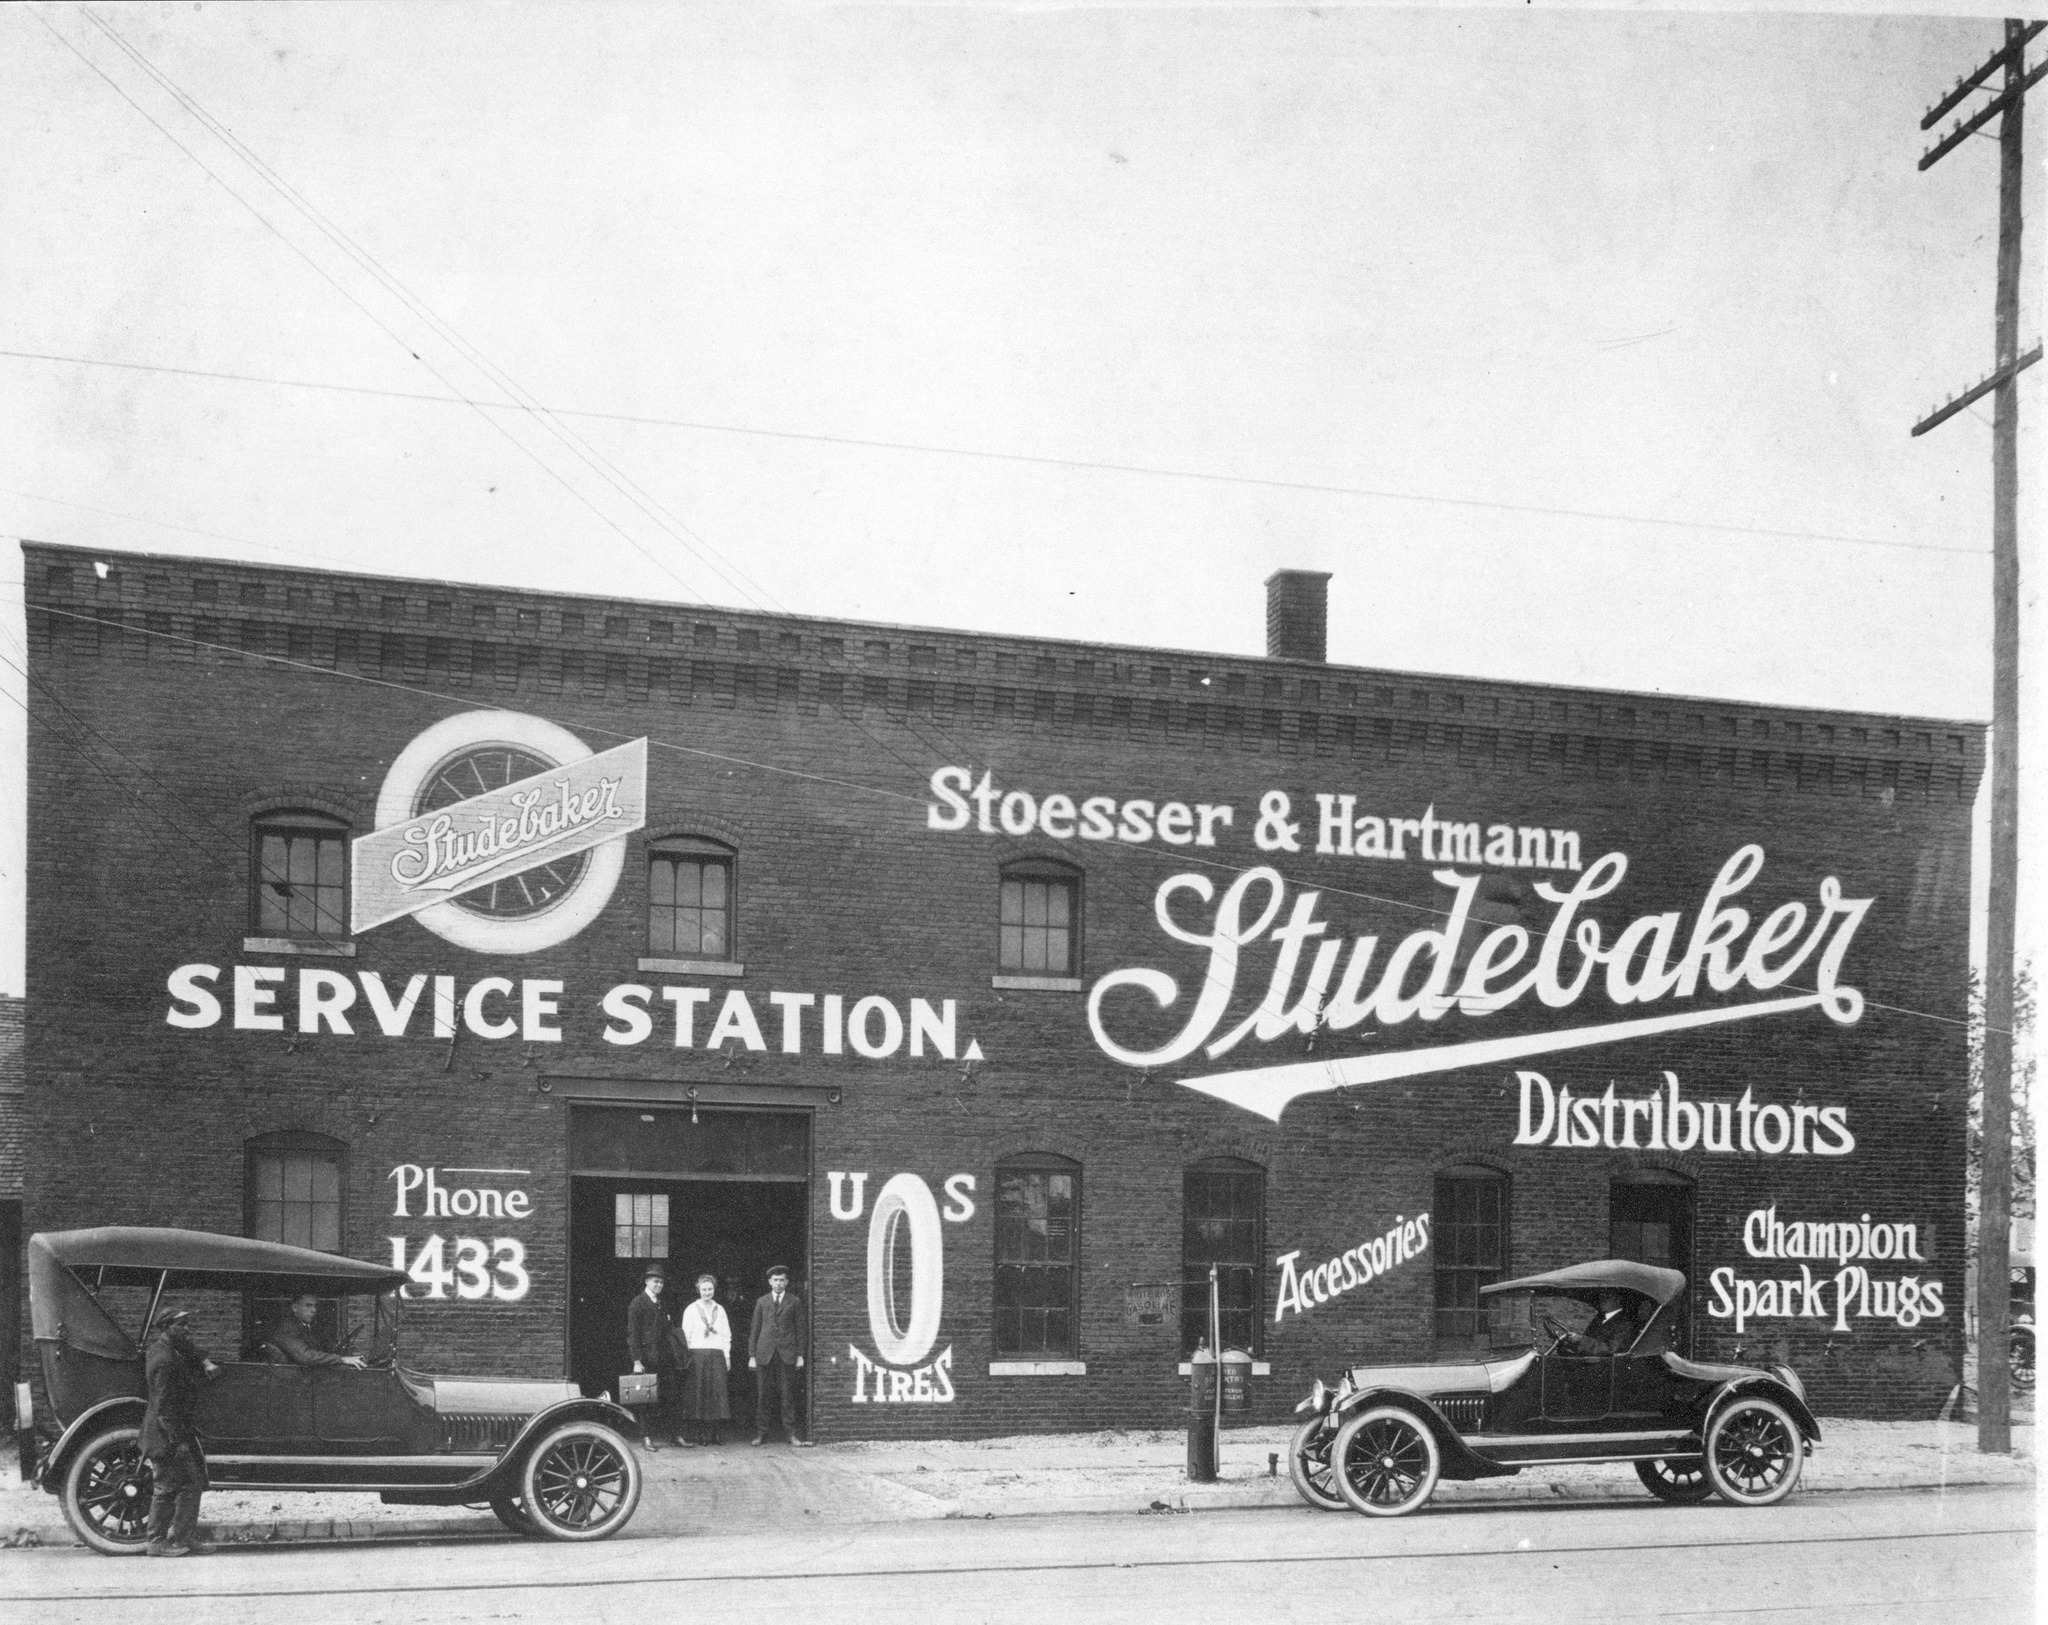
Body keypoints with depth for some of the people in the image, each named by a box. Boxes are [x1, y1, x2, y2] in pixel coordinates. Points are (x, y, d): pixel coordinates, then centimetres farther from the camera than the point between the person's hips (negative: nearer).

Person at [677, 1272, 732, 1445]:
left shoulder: (720, 1310, 13)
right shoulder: (691, 1310, 5)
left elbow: (726, 1335, 14)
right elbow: (685, 1335, 3)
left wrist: (727, 1355, 7)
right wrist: (686, 1357, -3)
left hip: (717, 1355, 2)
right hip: (697, 1354, -2)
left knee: (717, 1393, -5)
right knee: (699, 1393, -5)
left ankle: (715, 1433, -2)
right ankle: (702, 1434, -3)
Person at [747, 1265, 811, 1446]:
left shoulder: (794, 1302, 9)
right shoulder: (761, 1302, 12)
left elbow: (800, 1329, 8)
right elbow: (755, 1330, 11)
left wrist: (800, 1355, 1)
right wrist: (752, 1355, 5)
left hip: (787, 1353, -1)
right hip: (764, 1354, 1)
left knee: (788, 1395, -3)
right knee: (763, 1395, 1)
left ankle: (791, 1433, -1)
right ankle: (761, 1433, 6)